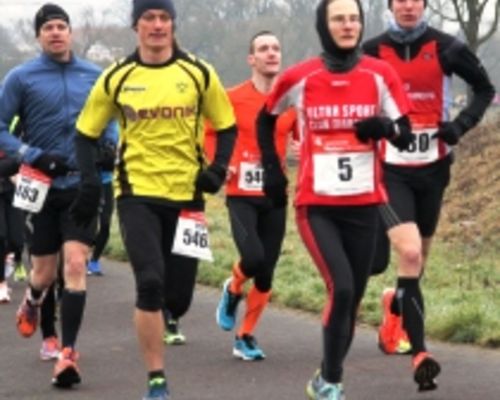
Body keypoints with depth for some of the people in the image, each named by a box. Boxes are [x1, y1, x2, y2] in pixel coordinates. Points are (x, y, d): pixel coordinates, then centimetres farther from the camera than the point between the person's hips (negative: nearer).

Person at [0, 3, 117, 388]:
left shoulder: (95, 76, 5)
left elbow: (108, 121, 18)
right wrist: (32, 155, -14)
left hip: (82, 186, 1)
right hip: (42, 187, -1)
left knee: (76, 265, -12)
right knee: (45, 272, 10)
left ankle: (68, 352, -9)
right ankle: (32, 302, 46)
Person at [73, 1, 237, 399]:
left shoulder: (199, 73, 0)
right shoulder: (116, 78, -1)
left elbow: (227, 126, 10)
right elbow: (86, 133, 9)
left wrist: (217, 169, -4)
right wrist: (90, 181, -3)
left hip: (186, 194, 1)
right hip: (137, 194, -1)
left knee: (178, 297, 2)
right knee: (150, 282, -18)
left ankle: (163, 321, 41)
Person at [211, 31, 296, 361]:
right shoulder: (233, 98, -5)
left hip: (276, 196, 3)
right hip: (242, 194, -3)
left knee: (266, 272, 4)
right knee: (253, 257, -22)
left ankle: (246, 337, 21)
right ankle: (233, 290, 14)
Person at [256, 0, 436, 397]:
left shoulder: (380, 75, -1)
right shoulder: (300, 78, -2)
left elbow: (406, 137, 1)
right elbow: (265, 120, 16)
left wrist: (384, 127, -20)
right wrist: (272, 168, 10)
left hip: (364, 205, 2)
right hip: (317, 205, -2)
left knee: (353, 298, 8)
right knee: (341, 289, -18)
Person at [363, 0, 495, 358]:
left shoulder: (445, 48, -1)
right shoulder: (373, 52, -1)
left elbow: (485, 89, 9)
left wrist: (462, 124, -6)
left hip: (433, 165, 2)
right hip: (391, 168, -2)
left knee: (420, 252, 15)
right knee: (410, 252, -17)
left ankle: (396, 309, 44)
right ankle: (418, 350, -16)